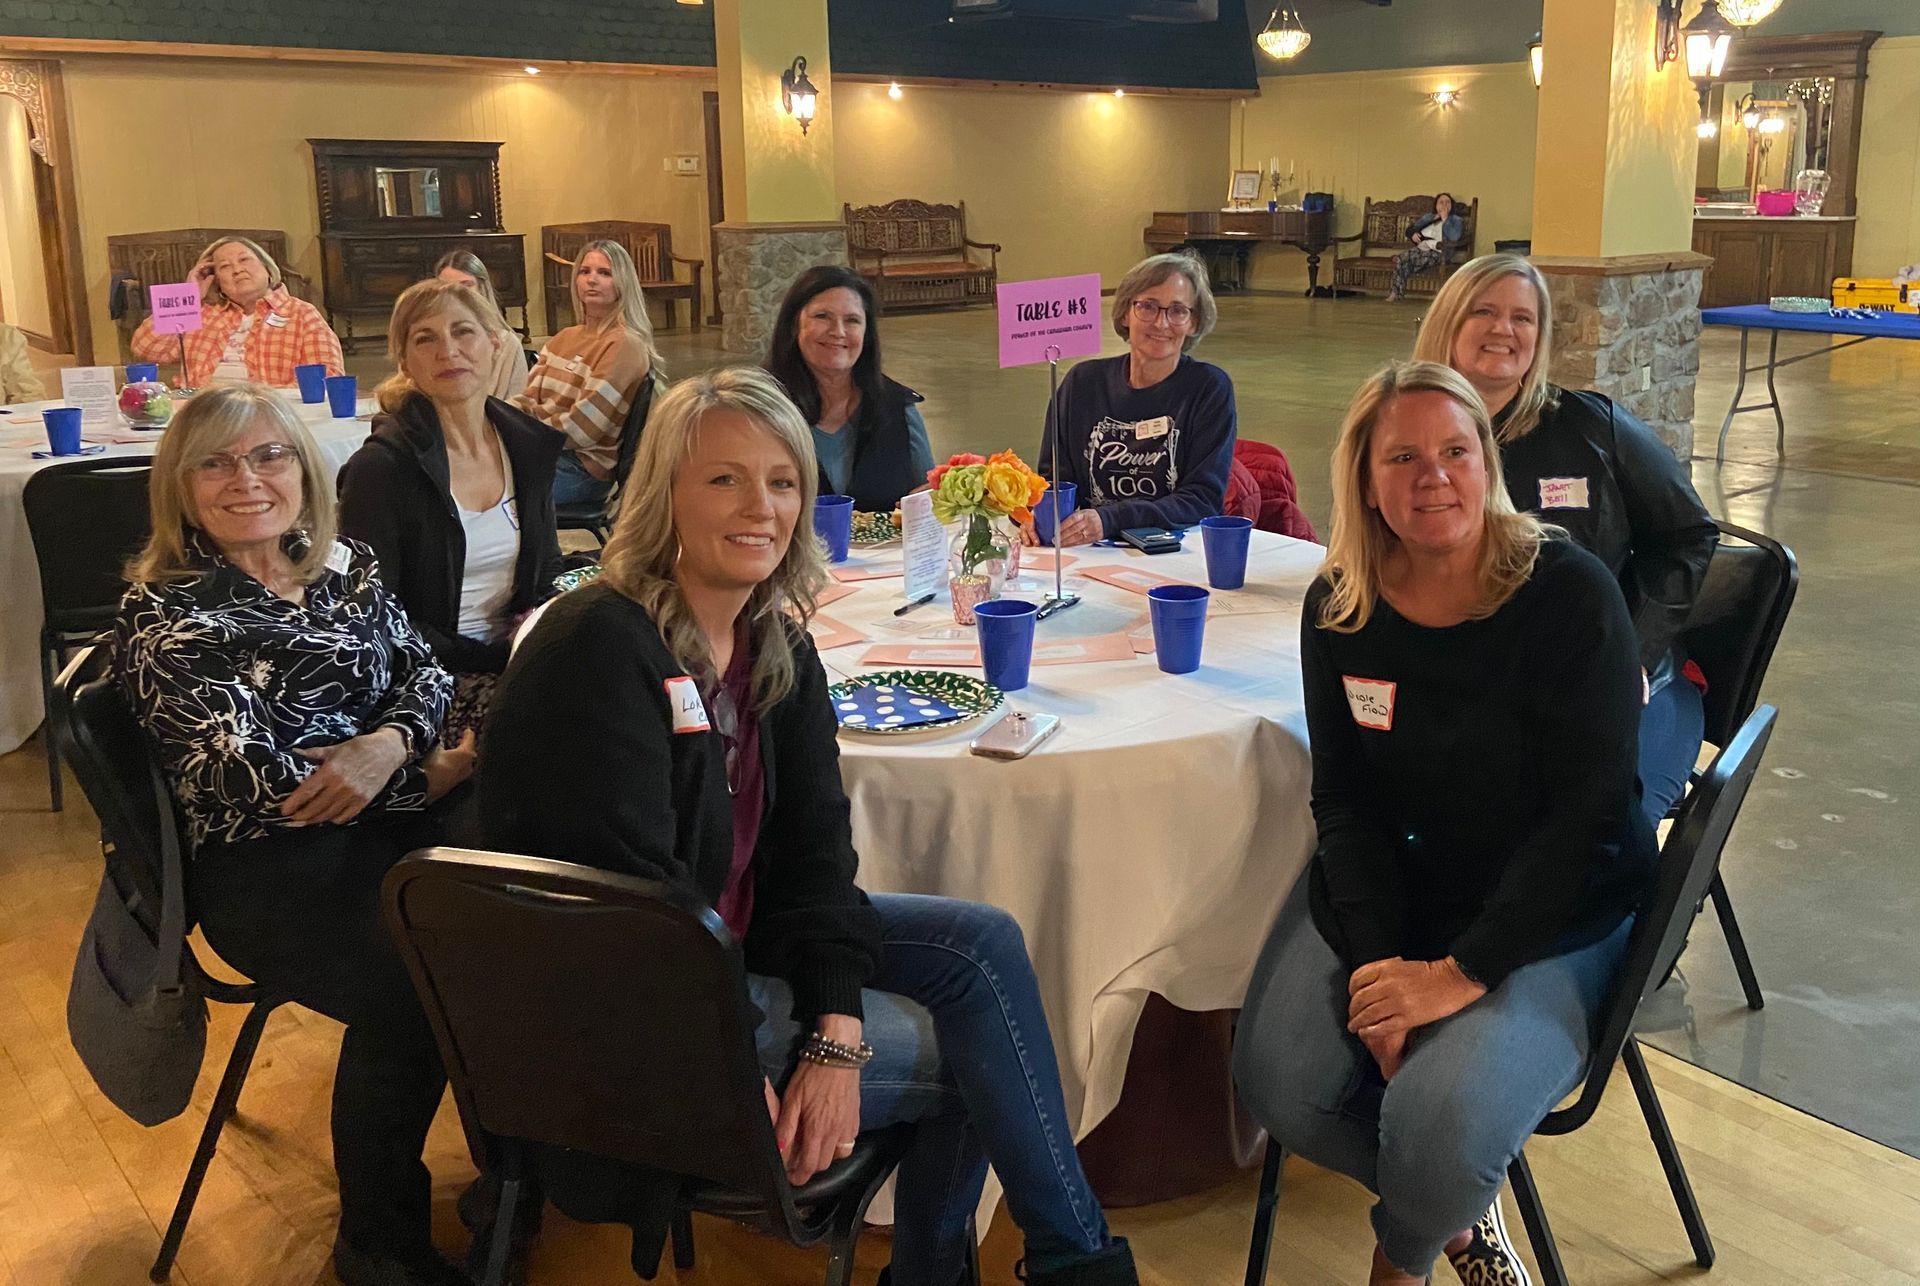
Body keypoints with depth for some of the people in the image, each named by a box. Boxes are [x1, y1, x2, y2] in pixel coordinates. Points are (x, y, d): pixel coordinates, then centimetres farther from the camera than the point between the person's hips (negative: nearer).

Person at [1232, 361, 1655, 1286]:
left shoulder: (1571, 596, -17)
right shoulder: (1339, 609, -4)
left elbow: (1584, 817, -17)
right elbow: (1345, 799, -2)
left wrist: (1462, 972, -22)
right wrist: (1375, 958, -16)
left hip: (1550, 913, -4)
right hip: (1383, 890, 4)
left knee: (1440, 1122, -26)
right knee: (1280, 1081, -17)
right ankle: (1453, 1202, 14)